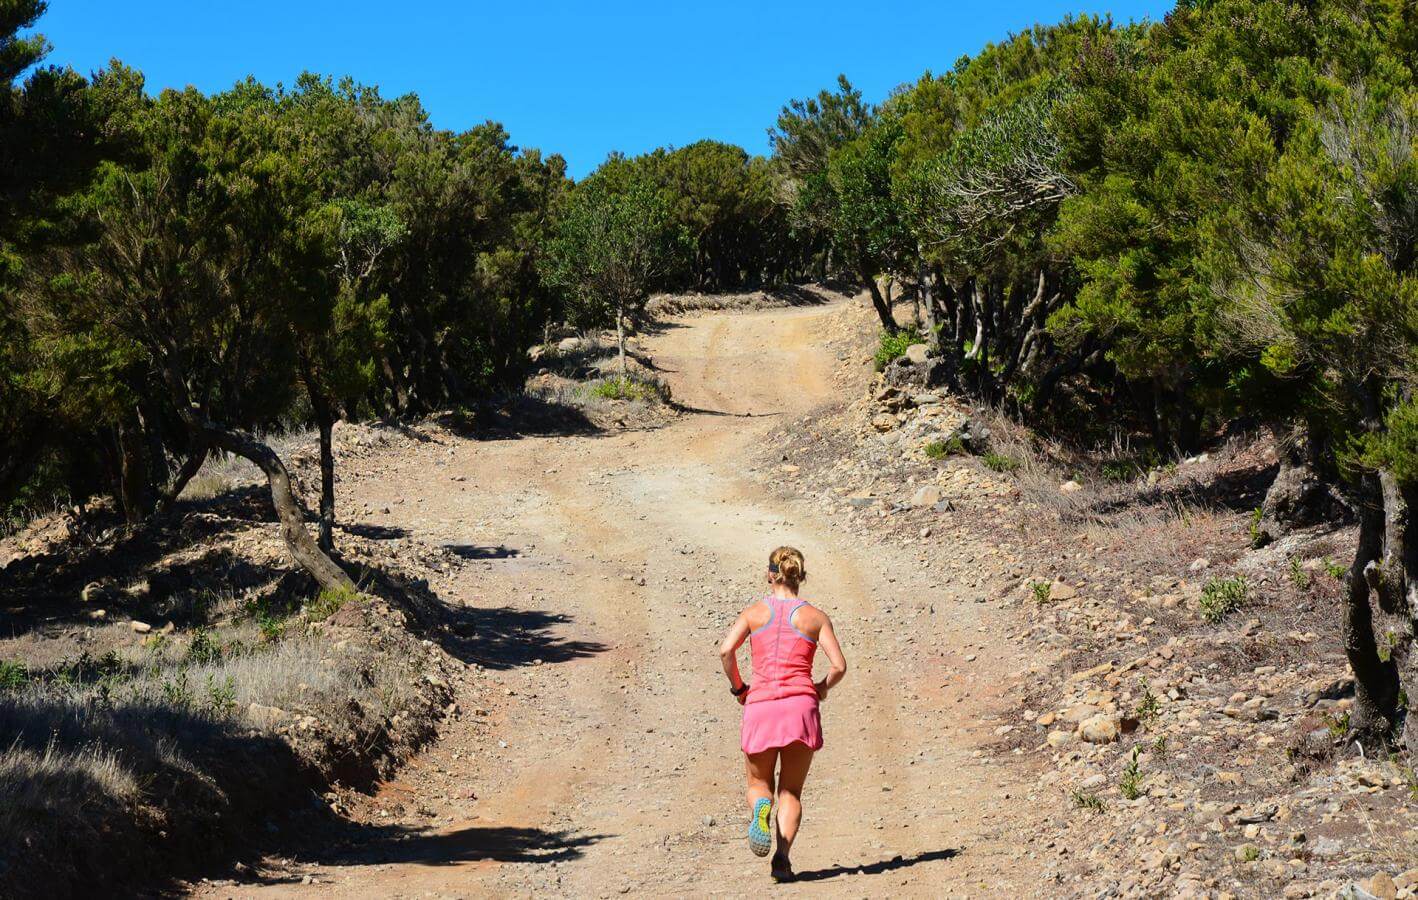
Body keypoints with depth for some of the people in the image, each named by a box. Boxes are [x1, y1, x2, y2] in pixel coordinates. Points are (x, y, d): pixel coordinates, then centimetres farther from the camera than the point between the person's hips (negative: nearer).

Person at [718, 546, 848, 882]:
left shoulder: (754, 612, 7)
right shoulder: (815, 616, 7)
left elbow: (726, 650, -9)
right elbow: (839, 666, -2)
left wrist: (737, 687, 6)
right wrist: (821, 689, 18)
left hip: (760, 706, 0)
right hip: (800, 705, 0)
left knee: (758, 784, 18)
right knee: (791, 792, 12)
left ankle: (760, 810, -18)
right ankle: (783, 858, -9)